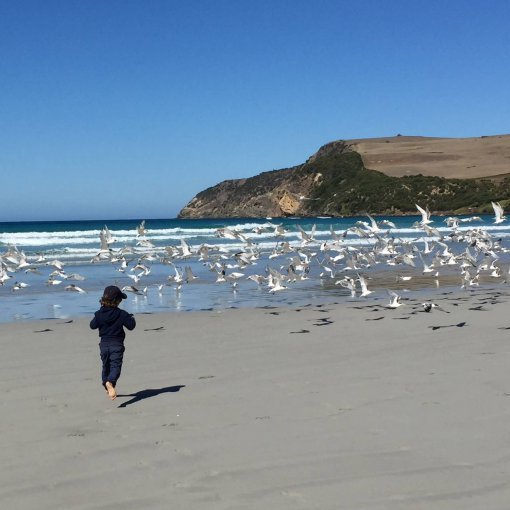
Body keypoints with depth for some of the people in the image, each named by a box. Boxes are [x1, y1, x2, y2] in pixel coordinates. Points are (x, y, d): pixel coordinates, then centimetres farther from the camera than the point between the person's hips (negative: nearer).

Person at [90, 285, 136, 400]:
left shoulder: (99, 314, -1)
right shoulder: (121, 314, -9)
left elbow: (92, 325, 7)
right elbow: (131, 326, -9)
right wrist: (132, 318, 11)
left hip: (104, 344, 4)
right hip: (117, 344, -4)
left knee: (106, 365, 21)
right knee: (116, 365, -10)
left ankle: (107, 386, 31)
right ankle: (110, 382, -37)